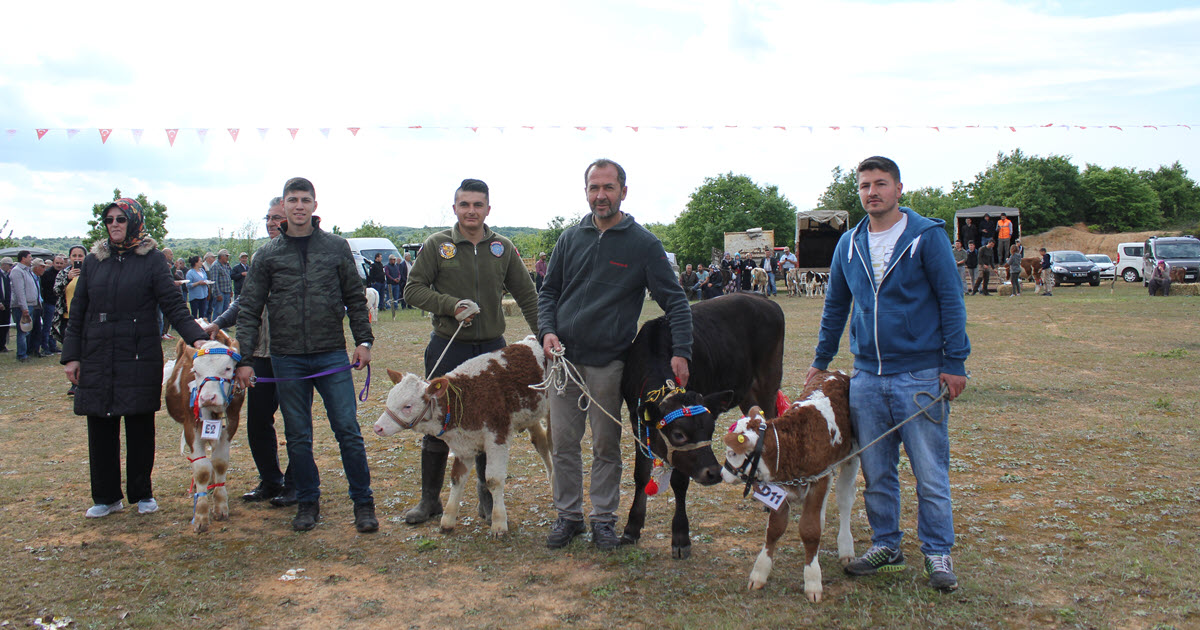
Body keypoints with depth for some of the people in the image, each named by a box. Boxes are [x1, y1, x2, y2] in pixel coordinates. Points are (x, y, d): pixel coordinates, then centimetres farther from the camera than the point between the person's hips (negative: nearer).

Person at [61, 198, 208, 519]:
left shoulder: (152, 259, 0)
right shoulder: (93, 261, 10)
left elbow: (173, 305, -6)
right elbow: (77, 313, 12)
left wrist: (196, 336, -21)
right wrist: (71, 355, 6)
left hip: (140, 358, -3)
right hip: (97, 360, 3)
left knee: (140, 426, 4)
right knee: (101, 428, 6)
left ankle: (142, 494, 18)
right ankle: (106, 497, 18)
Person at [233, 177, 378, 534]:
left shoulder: (336, 247, 5)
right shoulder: (267, 255, 5)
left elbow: (355, 299, 9)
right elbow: (250, 310, 6)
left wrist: (363, 341, 1)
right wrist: (245, 358, 0)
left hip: (332, 355, -1)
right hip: (287, 359, 1)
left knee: (348, 429, -3)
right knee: (298, 436, 8)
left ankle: (363, 503, 8)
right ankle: (308, 503, 21)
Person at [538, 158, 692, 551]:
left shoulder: (643, 244, -2)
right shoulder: (571, 238, 8)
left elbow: (675, 301, -3)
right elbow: (548, 291, 14)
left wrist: (680, 352, -16)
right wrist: (547, 330, -4)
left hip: (607, 363, -3)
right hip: (563, 357, 3)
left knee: (606, 445, 6)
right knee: (563, 443, 7)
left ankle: (604, 518, 20)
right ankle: (568, 515, 22)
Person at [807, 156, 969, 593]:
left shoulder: (927, 236, -4)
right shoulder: (849, 244, 10)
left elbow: (951, 300, -4)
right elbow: (835, 307, 19)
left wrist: (954, 362, -9)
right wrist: (820, 361, 20)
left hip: (921, 375, -4)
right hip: (866, 376, 4)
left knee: (930, 473, 1)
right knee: (876, 473, 11)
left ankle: (937, 553, 17)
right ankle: (886, 546, 26)